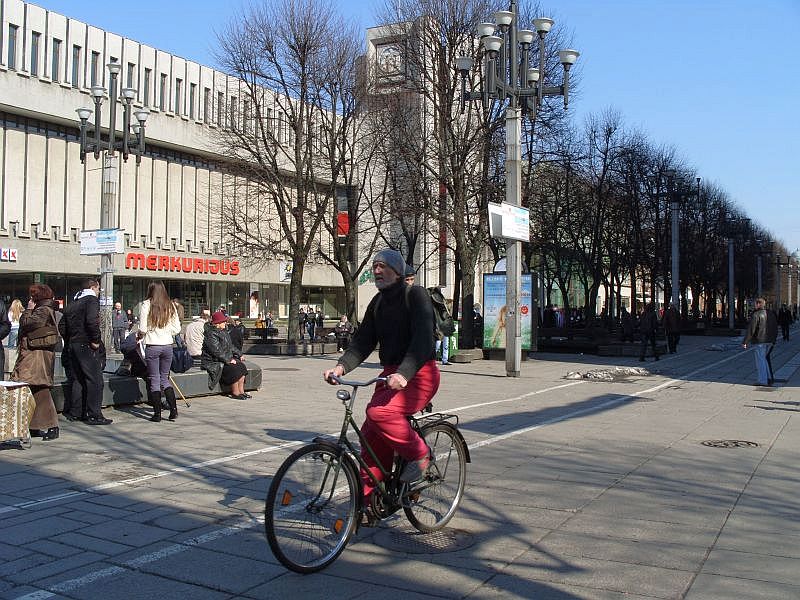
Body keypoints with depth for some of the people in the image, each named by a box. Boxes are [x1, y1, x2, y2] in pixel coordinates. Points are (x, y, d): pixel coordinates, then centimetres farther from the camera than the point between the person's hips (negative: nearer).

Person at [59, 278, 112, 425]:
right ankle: (94, 415, -6)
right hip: (87, 346, -8)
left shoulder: (72, 304, 17)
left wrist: (69, 341, 19)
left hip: (73, 346, 8)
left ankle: (75, 413, 18)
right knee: (95, 380, -5)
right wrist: (95, 340, -16)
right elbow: (92, 321, -24)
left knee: (78, 380, 15)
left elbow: (61, 325, 18)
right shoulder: (92, 300, -8)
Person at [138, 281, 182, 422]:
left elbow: (142, 329, -7)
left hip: (152, 346, -3)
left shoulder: (147, 304, -6)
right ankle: (173, 409, 6)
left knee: (154, 380, 5)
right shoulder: (171, 306, 4)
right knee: (165, 379, 15)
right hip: (168, 345, 4)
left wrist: (139, 336, 13)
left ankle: (157, 414, 6)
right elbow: (177, 328, 5)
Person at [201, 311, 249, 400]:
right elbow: (217, 351, -24)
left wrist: (238, 355, 13)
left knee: (241, 366, -12)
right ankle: (235, 393, -17)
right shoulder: (211, 335, -17)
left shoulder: (223, 332, 15)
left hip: (227, 358, 9)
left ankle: (241, 391, -11)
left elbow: (230, 346, 24)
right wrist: (228, 360, -23)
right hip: (214, 362, -9)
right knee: (234, 369, -27)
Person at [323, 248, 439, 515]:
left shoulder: (416, 295, -10)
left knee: (380, 412, -30)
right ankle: (368, 501, 12)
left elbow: (423, 339, -23)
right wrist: (341, 366, -13)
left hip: (419, 374, -7)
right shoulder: (377, 303, 13)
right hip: (391, 374, 7)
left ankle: (419, 454, -7)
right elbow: (363, 341, 6)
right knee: (371, 436, 1)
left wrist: (403, 374, -37)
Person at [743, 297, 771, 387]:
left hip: (758, 341, -7)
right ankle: (767, 378, 20)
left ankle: (763, 380, 3)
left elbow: (751, 330, -18)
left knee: (760, 360, 0)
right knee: (763, 359, 20)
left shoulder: (756, 315, -15)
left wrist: (745, 342, -13)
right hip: (767, 340, 7)